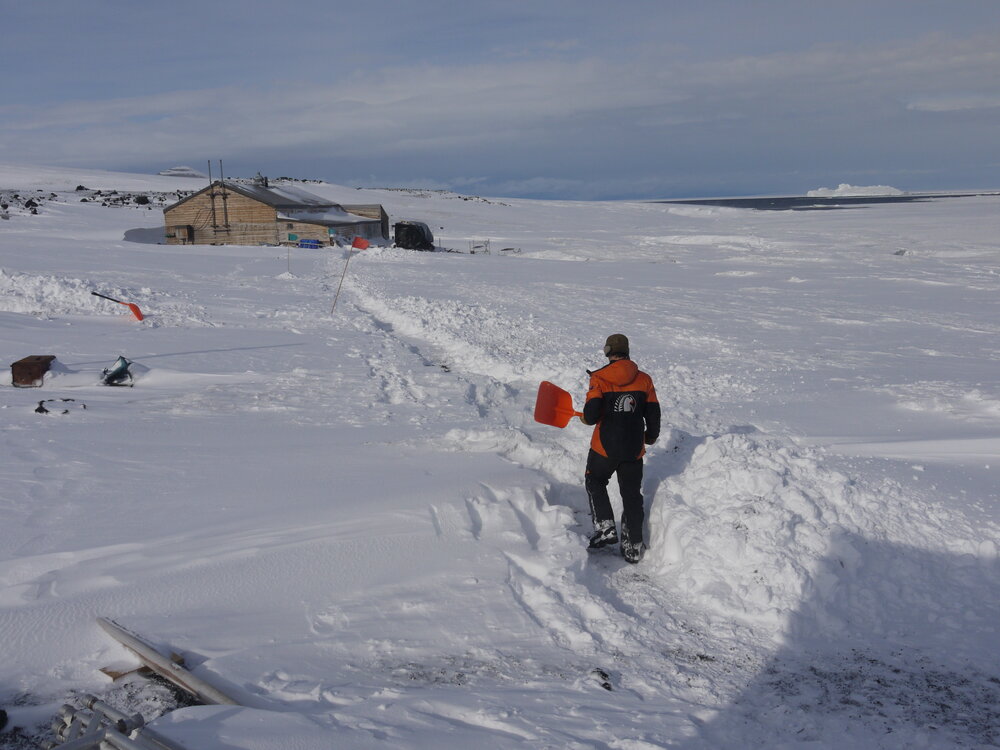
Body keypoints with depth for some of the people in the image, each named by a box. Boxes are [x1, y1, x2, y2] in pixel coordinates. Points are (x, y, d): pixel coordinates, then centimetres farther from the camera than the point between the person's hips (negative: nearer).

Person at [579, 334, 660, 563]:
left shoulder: (599, 378, -10)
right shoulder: (644, 379, 1)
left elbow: (592, 415, -17)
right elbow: (653, 414, 6)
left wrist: (585, 418, 7)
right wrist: (651, 436, 24)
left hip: (605, 447, -3)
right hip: (634, 449, 3)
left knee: (595, 482, 22)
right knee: (632, 495, 14)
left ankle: (605, 527, 7)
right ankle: (633, 547, 17)